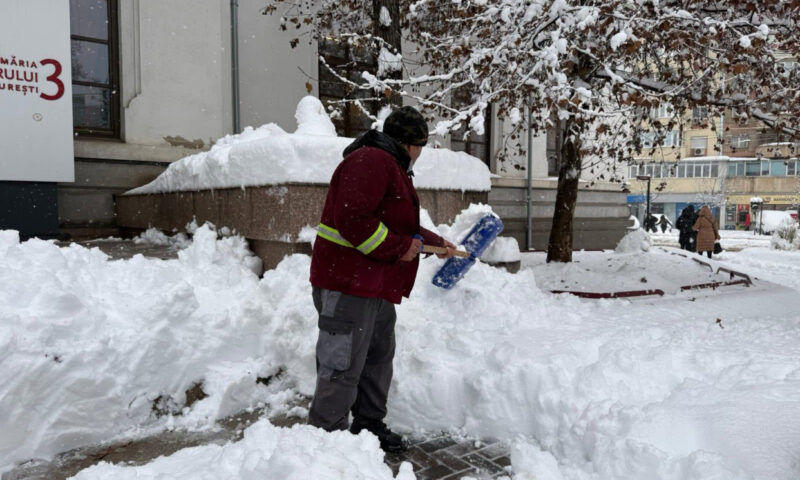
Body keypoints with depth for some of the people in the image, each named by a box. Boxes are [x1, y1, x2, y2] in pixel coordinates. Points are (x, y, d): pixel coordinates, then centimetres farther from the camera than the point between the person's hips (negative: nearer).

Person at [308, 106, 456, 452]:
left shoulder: (391, 166, 22)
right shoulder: (371, 161, -15)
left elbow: (402, 225, 33)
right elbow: (352, 219, -27)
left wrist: (437, 243, 38)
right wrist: (398, 248, -18)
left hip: (376, 286, 11)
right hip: (348, 284, -11)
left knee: (379, 359, 19)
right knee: (343, 368, -5)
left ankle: (369, 426, 34)